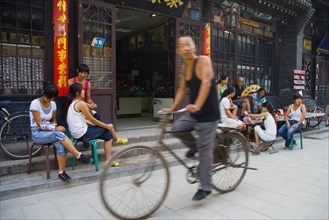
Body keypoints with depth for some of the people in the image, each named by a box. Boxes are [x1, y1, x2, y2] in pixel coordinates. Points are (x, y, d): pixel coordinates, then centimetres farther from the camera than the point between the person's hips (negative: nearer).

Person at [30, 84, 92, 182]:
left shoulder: (53, 104, 3)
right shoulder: (35, 103, -14)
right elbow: (40, 125, -18)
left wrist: (54, 128, -9)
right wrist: (55, 128, -25)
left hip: (50, 132, 5)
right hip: (37, 133, -5)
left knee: (61, 145, -27)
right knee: (59, 134, -33)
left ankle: (61, 172, -19)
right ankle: (79, 156, -29)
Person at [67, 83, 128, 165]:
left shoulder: (73, 104, 13)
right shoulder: (81, 103, -16)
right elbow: (92, 120, -14)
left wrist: (95, 125, 11)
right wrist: (107, 126, -3)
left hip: (76, 134, 10)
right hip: (83, 134, -9)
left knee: (108, 136, 12)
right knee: (109, 126, 1)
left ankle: (108, 161, 13)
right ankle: (117, 140, 31)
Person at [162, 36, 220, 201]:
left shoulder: (203, 61, -13)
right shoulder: (185, 67, 9)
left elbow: (206, 82, -28)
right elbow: (182, 89, 13)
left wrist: (197, 105, -41)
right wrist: (172, 108, 4)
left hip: (208, 113, -7)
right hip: (192, 113, 7)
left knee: (205, 150, -2)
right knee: (176, 128, -15)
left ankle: (206, 187, 14)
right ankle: (194, 146, 15)